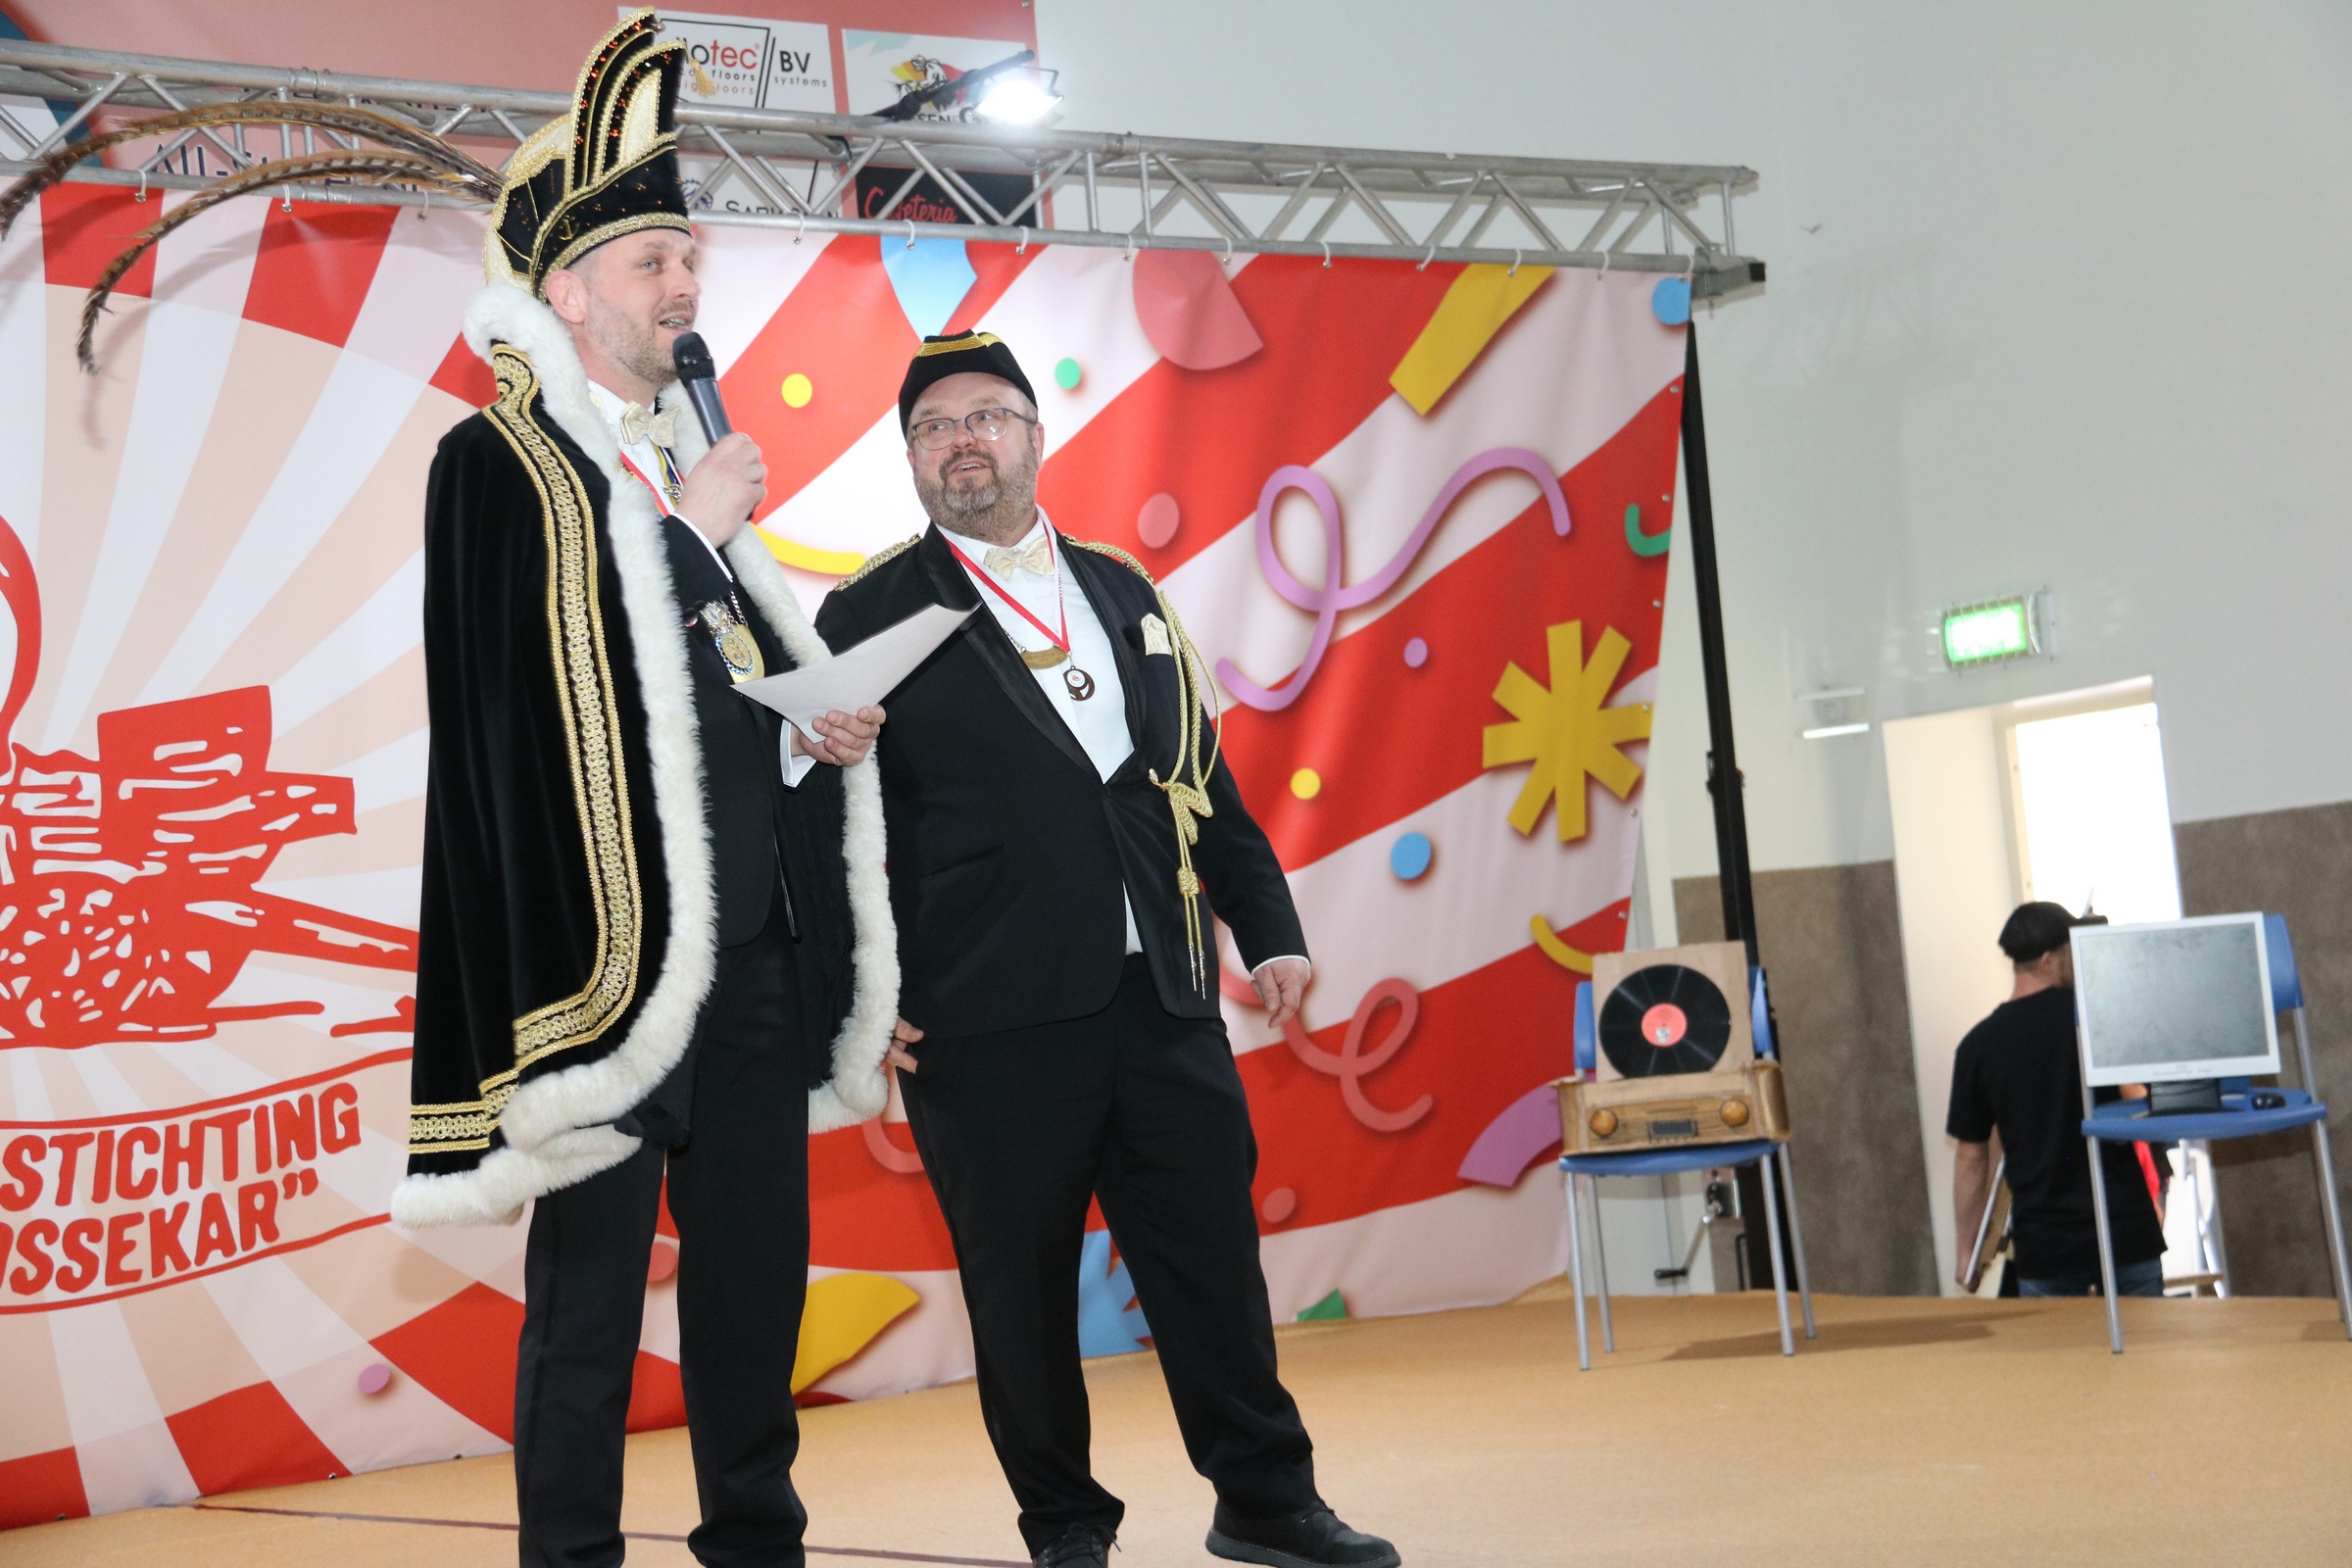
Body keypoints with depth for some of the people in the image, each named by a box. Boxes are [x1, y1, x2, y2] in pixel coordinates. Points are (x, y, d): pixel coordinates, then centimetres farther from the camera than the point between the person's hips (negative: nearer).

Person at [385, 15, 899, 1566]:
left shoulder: (685, 464, 19)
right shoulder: (499, 465, -2)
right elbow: (540, 672, -15)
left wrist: (814, 729, 1)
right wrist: (693, 532, -8)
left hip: (751, 943, 7)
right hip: (602, 943, -7)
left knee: (758, 1261, 12)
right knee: (592, 1288, 1)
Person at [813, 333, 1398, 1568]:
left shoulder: (1125, 592, 16)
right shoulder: (869, 617, 2)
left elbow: (1202, 779, 17)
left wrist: (1267, 927, 11)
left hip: (1165, 1000, 4)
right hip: (993, 1019, -4)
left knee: (1213, 1255, 8)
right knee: (1020, 1282, 5)